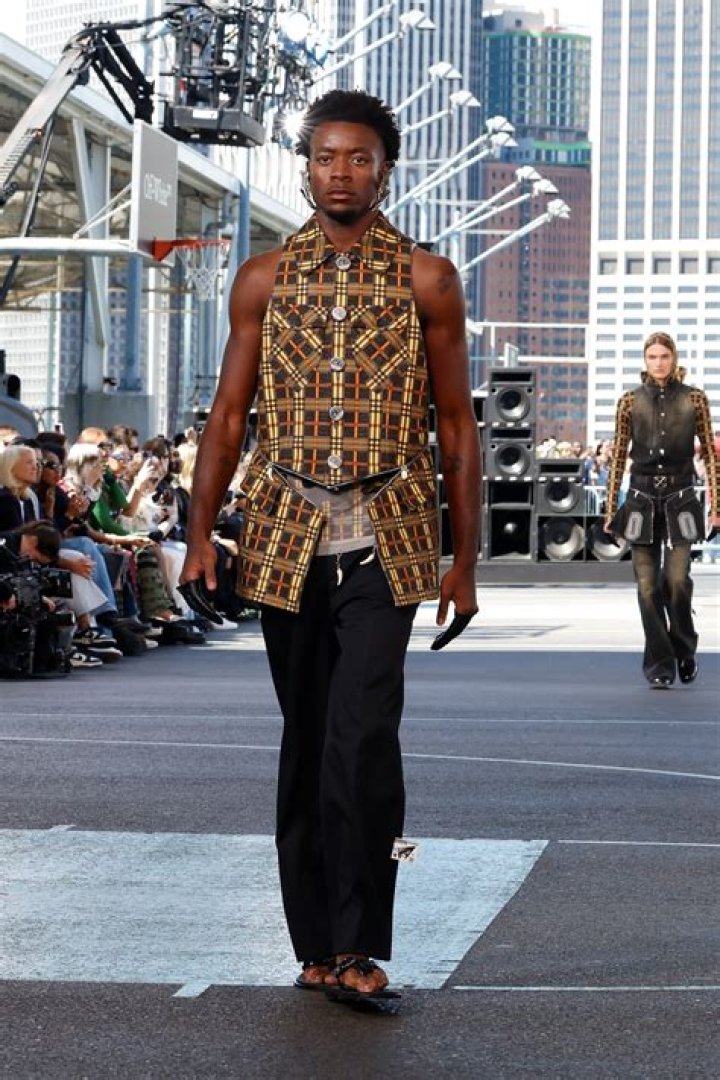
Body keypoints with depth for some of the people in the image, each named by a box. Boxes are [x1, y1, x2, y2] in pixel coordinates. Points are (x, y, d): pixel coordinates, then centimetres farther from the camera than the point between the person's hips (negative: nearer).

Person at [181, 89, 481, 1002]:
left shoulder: (427, 280, 4)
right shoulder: (264, 279, 9)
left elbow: (456, 424, 6)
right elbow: (230, 413, 9)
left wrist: (465, 558, 4)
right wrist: (200, 534, 0)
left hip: (384, 540, -2)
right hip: (285, 537, 2)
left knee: (363, 733, -17)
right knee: (307, 738, 7)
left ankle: (359, 944, -10)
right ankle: (317, 943, 16)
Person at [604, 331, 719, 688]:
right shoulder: (630, 401, 6)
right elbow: (619, 456, 10)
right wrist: (611, 509, 7)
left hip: (679, 500, -1)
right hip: (642, 500, 1)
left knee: (677, 579, -12)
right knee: (647, 585, -2)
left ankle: (684, 649, 14)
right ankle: (659, 665, 6)